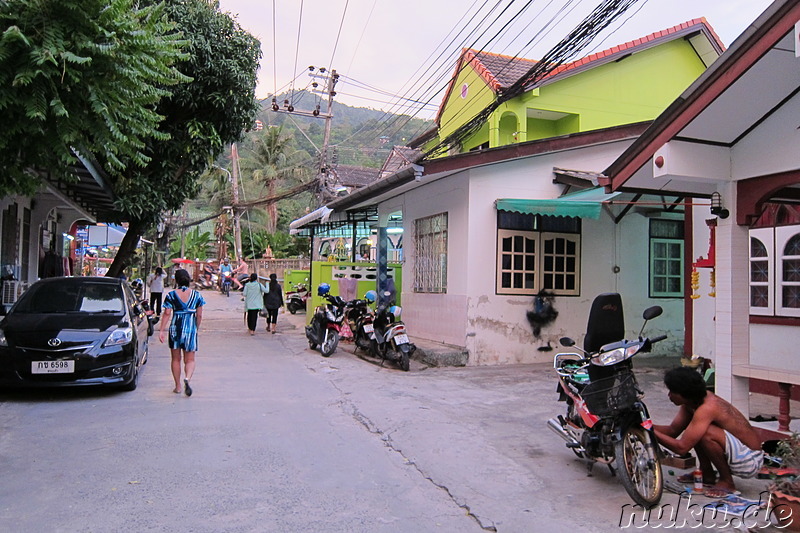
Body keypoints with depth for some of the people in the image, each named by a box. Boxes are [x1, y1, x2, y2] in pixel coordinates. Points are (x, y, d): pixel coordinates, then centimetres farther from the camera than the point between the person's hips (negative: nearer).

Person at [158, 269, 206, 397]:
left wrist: (161, 330, -3)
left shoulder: (171, 295, -3)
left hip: (175, 328, 0)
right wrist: (197, 329, 14)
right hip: (190, 329, 0)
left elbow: (167, 313, -8)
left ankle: (178, 386, 19)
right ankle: (187, 378, -22)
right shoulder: (196, 295, 0)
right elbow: (199, 315, 1)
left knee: (176, 359, 14)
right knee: (190, 359, 6)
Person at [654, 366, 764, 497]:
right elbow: (673, 430, 4)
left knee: (706, 433, -30)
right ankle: (707, 474, 15)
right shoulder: (692, 402, -2)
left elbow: (681, 447, -31)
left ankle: (727, 481, -9)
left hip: (751, 461, -9)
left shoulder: (706, 408, -29)